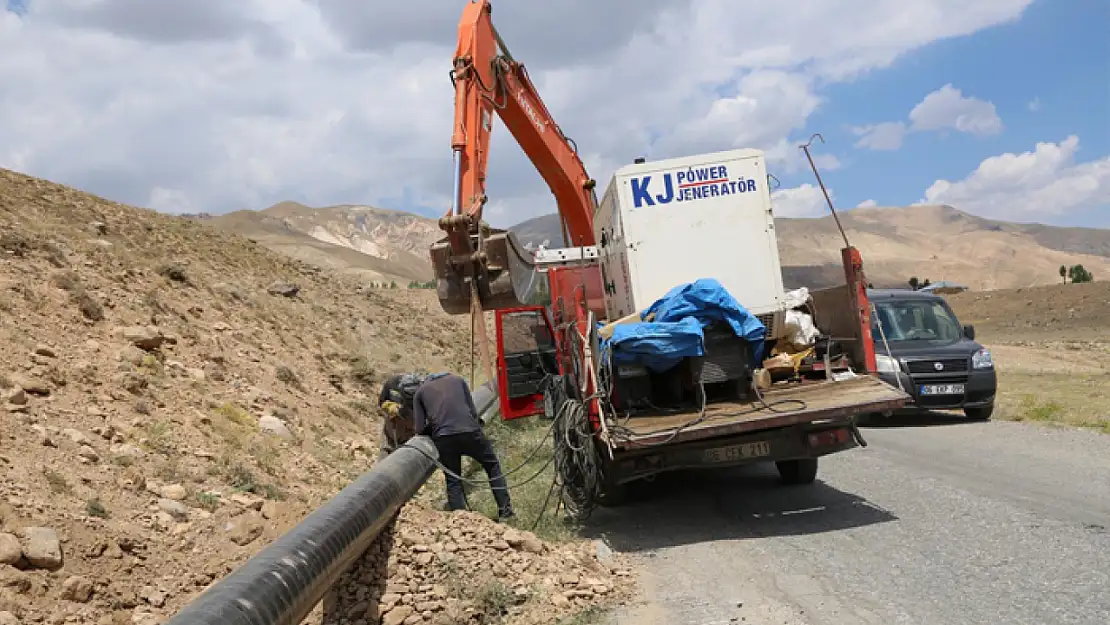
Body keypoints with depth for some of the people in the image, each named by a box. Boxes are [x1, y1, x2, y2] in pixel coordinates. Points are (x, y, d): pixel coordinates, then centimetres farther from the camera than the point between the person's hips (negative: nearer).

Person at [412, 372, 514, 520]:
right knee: (492, 465, 20)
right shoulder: (457, 379, 23)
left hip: (443, 438, 0)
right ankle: (505, 509, 18)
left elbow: (419, 428, 11)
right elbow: (473, 411, 15)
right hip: (469, 430, 0)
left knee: (453, 480, 15)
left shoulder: (421, 391, 20)